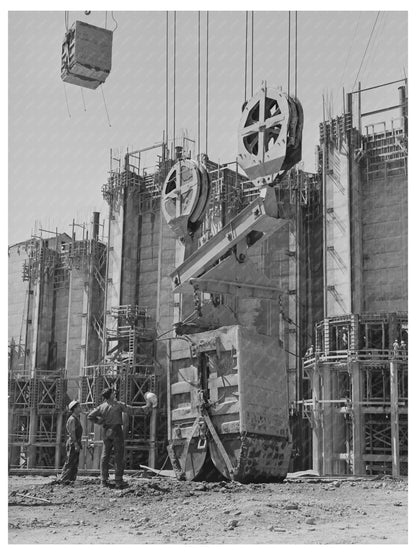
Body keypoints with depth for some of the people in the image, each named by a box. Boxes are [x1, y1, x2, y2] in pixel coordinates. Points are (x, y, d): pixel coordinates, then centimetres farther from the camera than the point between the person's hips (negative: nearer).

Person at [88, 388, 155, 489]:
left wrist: (100, 421, 14)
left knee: (105, 456, 8)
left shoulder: (101, 407, 5)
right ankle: (119, 481, -2)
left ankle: (104, 480, 8)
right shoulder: (118, 405, -6)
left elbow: (90, 416, 7)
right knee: (118, 457, 0)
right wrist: (147, 407, -1)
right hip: (117, 431, -4)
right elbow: (132, 410, -7)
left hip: (107, 432, 4)